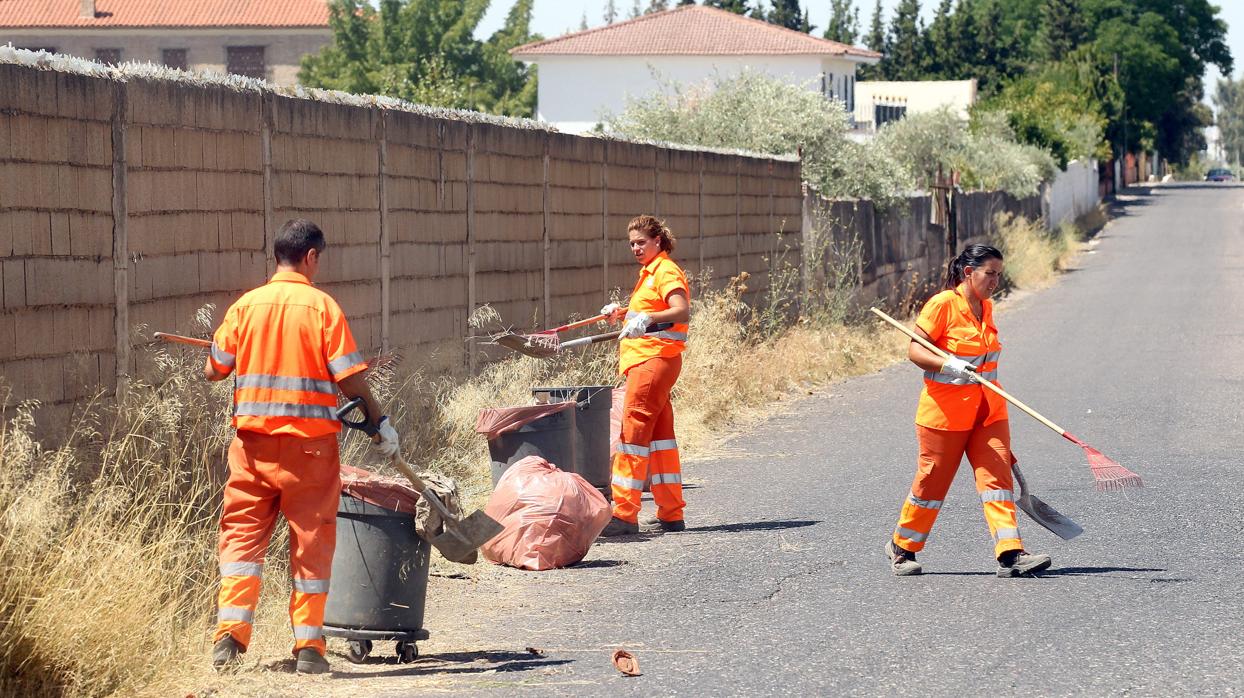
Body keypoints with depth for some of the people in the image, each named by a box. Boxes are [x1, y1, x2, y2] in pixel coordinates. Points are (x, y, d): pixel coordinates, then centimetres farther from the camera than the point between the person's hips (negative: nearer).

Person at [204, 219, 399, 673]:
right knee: (311, 542, 7)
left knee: (242, 536, 7)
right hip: (309, 444, -2)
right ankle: (308, 647, 9)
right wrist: (382, 424, 1)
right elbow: (349, 378, -9)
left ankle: (230, 634, -6)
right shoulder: (322, 307, -7)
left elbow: (214, 370, 5)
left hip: (253, 440, 2)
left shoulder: (246, 305, 1)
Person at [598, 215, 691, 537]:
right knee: (658, 434, 12)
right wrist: (622, 312, 19)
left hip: (653, 361, -11)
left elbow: (682, 310, -23)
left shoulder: (666, 272, -9)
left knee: (633, 432, -13)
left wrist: (647, 318, -38)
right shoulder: (649, 273, 22)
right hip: (646, 361, 11)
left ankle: (625, 514, -16)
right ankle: (671, 514, 15)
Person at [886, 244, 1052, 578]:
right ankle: (901, 548, 24)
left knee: (997, 477, -7)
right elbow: (915, 350, -14)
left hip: (989, 411, 6)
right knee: (932, 483, 4)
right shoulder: (943, 304, -12)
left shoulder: (986, 307, 11)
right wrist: (949, 365, -31)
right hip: (945, 411, -6)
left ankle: (1011, 554, -15)